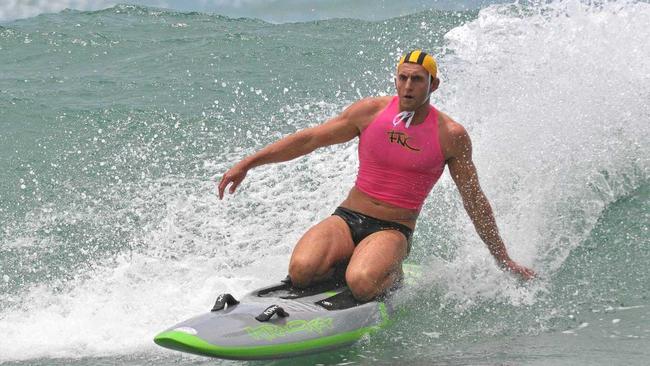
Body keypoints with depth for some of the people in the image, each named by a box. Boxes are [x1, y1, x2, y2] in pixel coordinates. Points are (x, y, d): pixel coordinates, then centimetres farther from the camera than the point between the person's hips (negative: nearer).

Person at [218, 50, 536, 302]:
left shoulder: (451, 136, -3)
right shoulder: (371, 111, 1)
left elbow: (475, 202, 6)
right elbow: (308, 139, 5)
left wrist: (504, 261, 9)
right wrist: (247, 164, 1)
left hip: (392, 231, -2)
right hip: (346, 219, 2)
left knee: (361, 284, -34)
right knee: (301, 270, -28)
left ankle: (391, 273, 1)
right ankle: (342, 265, 5)